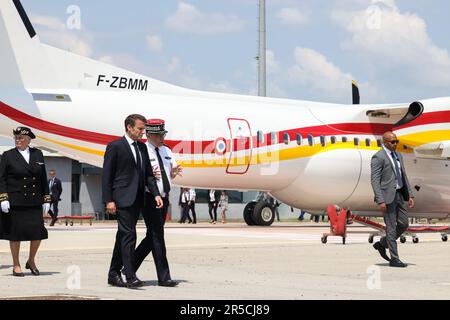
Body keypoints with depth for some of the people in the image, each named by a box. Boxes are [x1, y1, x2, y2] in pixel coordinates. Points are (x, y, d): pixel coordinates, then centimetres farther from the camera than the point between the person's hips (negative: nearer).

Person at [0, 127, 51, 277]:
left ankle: (31, 261, 20)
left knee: (38, 232, -2)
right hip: (15, 202, -2)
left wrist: (46, 199, 7)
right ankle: (16, 266, 14)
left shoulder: (38, 154, 9)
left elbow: (43, 179, 11)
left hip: (34, 202, 2)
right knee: (15, 233, 2)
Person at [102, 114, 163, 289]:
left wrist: (156, 194, 5)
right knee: (128, 235, -12)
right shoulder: (115, 146, -5)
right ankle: (130, 276, -14)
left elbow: (148, 174, 17)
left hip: (137, 200, 7)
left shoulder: (142, 147, 16)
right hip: (122, 199, -7)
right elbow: (106, 175, -7)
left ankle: (114, 274, 18)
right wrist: (108, 200, -13)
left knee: (123, 237, 11)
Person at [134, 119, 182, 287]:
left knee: (152, 236, 13)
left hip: (164, 198, 8)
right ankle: (163, 277, -6)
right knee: (157, 236, -7)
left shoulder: (166, 151, 13)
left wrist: (174, 172, -4)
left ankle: (130, 267, 27)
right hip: (149, 198, -8)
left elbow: (171, 174, 19)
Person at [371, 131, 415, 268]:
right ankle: (394, 259, 4)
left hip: (399, 194, 8)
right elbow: (375, 180, -15)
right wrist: (380, 201, -21)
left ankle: (382, 244, 26)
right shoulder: (378, 157, -11)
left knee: (403, 224, 8)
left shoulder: (398, 156, 14)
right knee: (391, 227, -3)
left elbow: (404, 176, 18)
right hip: (387, 195, -8)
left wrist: (410, 195, 10)